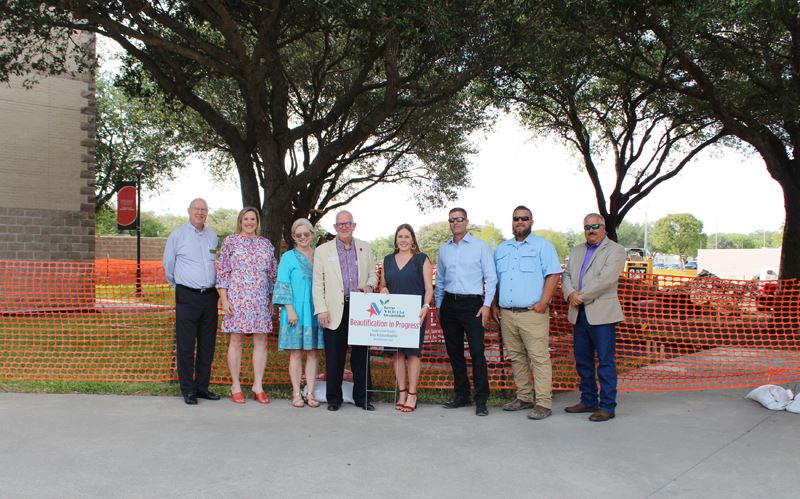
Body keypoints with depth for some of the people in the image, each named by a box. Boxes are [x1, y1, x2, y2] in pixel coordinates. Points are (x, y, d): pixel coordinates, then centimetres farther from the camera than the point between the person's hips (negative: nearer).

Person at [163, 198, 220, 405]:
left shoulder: (212, 236, 12)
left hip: (210, 296, 4)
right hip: (187, 297, -4)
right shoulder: (178, 235, 0)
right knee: (186, 345, -3)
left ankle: (202, 387, 18)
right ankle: (188, 390, 6)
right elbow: (168, 265, 9)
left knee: (207, 345, 8)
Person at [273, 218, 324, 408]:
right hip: (295, 312, -3)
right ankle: (296, 394, 7)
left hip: (315, 312, 3)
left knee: (312, 352, 4)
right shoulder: (288, 257, 2)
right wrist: (290, 309, -12)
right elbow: (283, 285, -3)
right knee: (296, 353, 1)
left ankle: (310, 393, 9)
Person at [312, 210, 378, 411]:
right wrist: (321, 310, -5)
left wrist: (370, 286, -6)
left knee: (361, 354, 5)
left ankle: (362, 397, 16)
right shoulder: (322, 250, 6)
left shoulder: (365, 248, 12)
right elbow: (317, 283, 3)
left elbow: (373, 273, 17)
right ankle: (334, 398, 15)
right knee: (334, 357, 3)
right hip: (335, 311, -1)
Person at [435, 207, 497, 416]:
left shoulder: (480, 246, 1)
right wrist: (438, 305, 13)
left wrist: (486, 305, -8)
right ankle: (461, 395, 19)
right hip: (449, 303, 5)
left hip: (472, 303, -4)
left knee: (477, 351, -10)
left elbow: (491, 278, -1)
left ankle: (481, 400, -4)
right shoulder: (444, 249, 13)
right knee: (454, 351, 8)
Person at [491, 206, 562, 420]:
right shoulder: (501, 249, 18)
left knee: (539, 358, -7)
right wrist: (494, 305, 12)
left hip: (532, 313, -6)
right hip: (506, 314, 6)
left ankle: (543, 403, -3)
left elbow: (553, 275, -5)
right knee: (517, 358, 10)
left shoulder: (542, 245, 2)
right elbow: (495, 280, 21)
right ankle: (524, 398, 20)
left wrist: (543, 302, -15)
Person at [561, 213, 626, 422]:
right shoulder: (576, 250, 19)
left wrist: (581, 296, -14)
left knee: (605, 362, -3)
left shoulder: (615, 250, -2)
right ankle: (588, 401, 24)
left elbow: (606, 279, -15)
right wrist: (570, 294, -8)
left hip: (602, 314, -6)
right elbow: (566, 275, 12)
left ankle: (607, 406, 4)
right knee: (582, 361, 13)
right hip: (579, 314, 7)